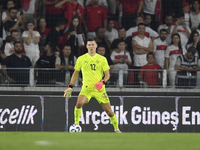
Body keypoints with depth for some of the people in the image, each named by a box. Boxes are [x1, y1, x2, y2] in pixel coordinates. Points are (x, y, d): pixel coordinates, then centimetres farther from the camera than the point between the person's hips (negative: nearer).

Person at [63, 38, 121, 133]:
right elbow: (75, 73, 15)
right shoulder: (81, 59, 6)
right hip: (86, 88, 0)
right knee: (79, 103, -29)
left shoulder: (102, 59, 4)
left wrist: (102, 82, -17)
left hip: (99, 89, 0)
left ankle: (116, 129, 21)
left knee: (109, 111, 0)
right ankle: (76, 124, -15)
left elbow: (107, 74, 3)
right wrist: (70, 87, 10)